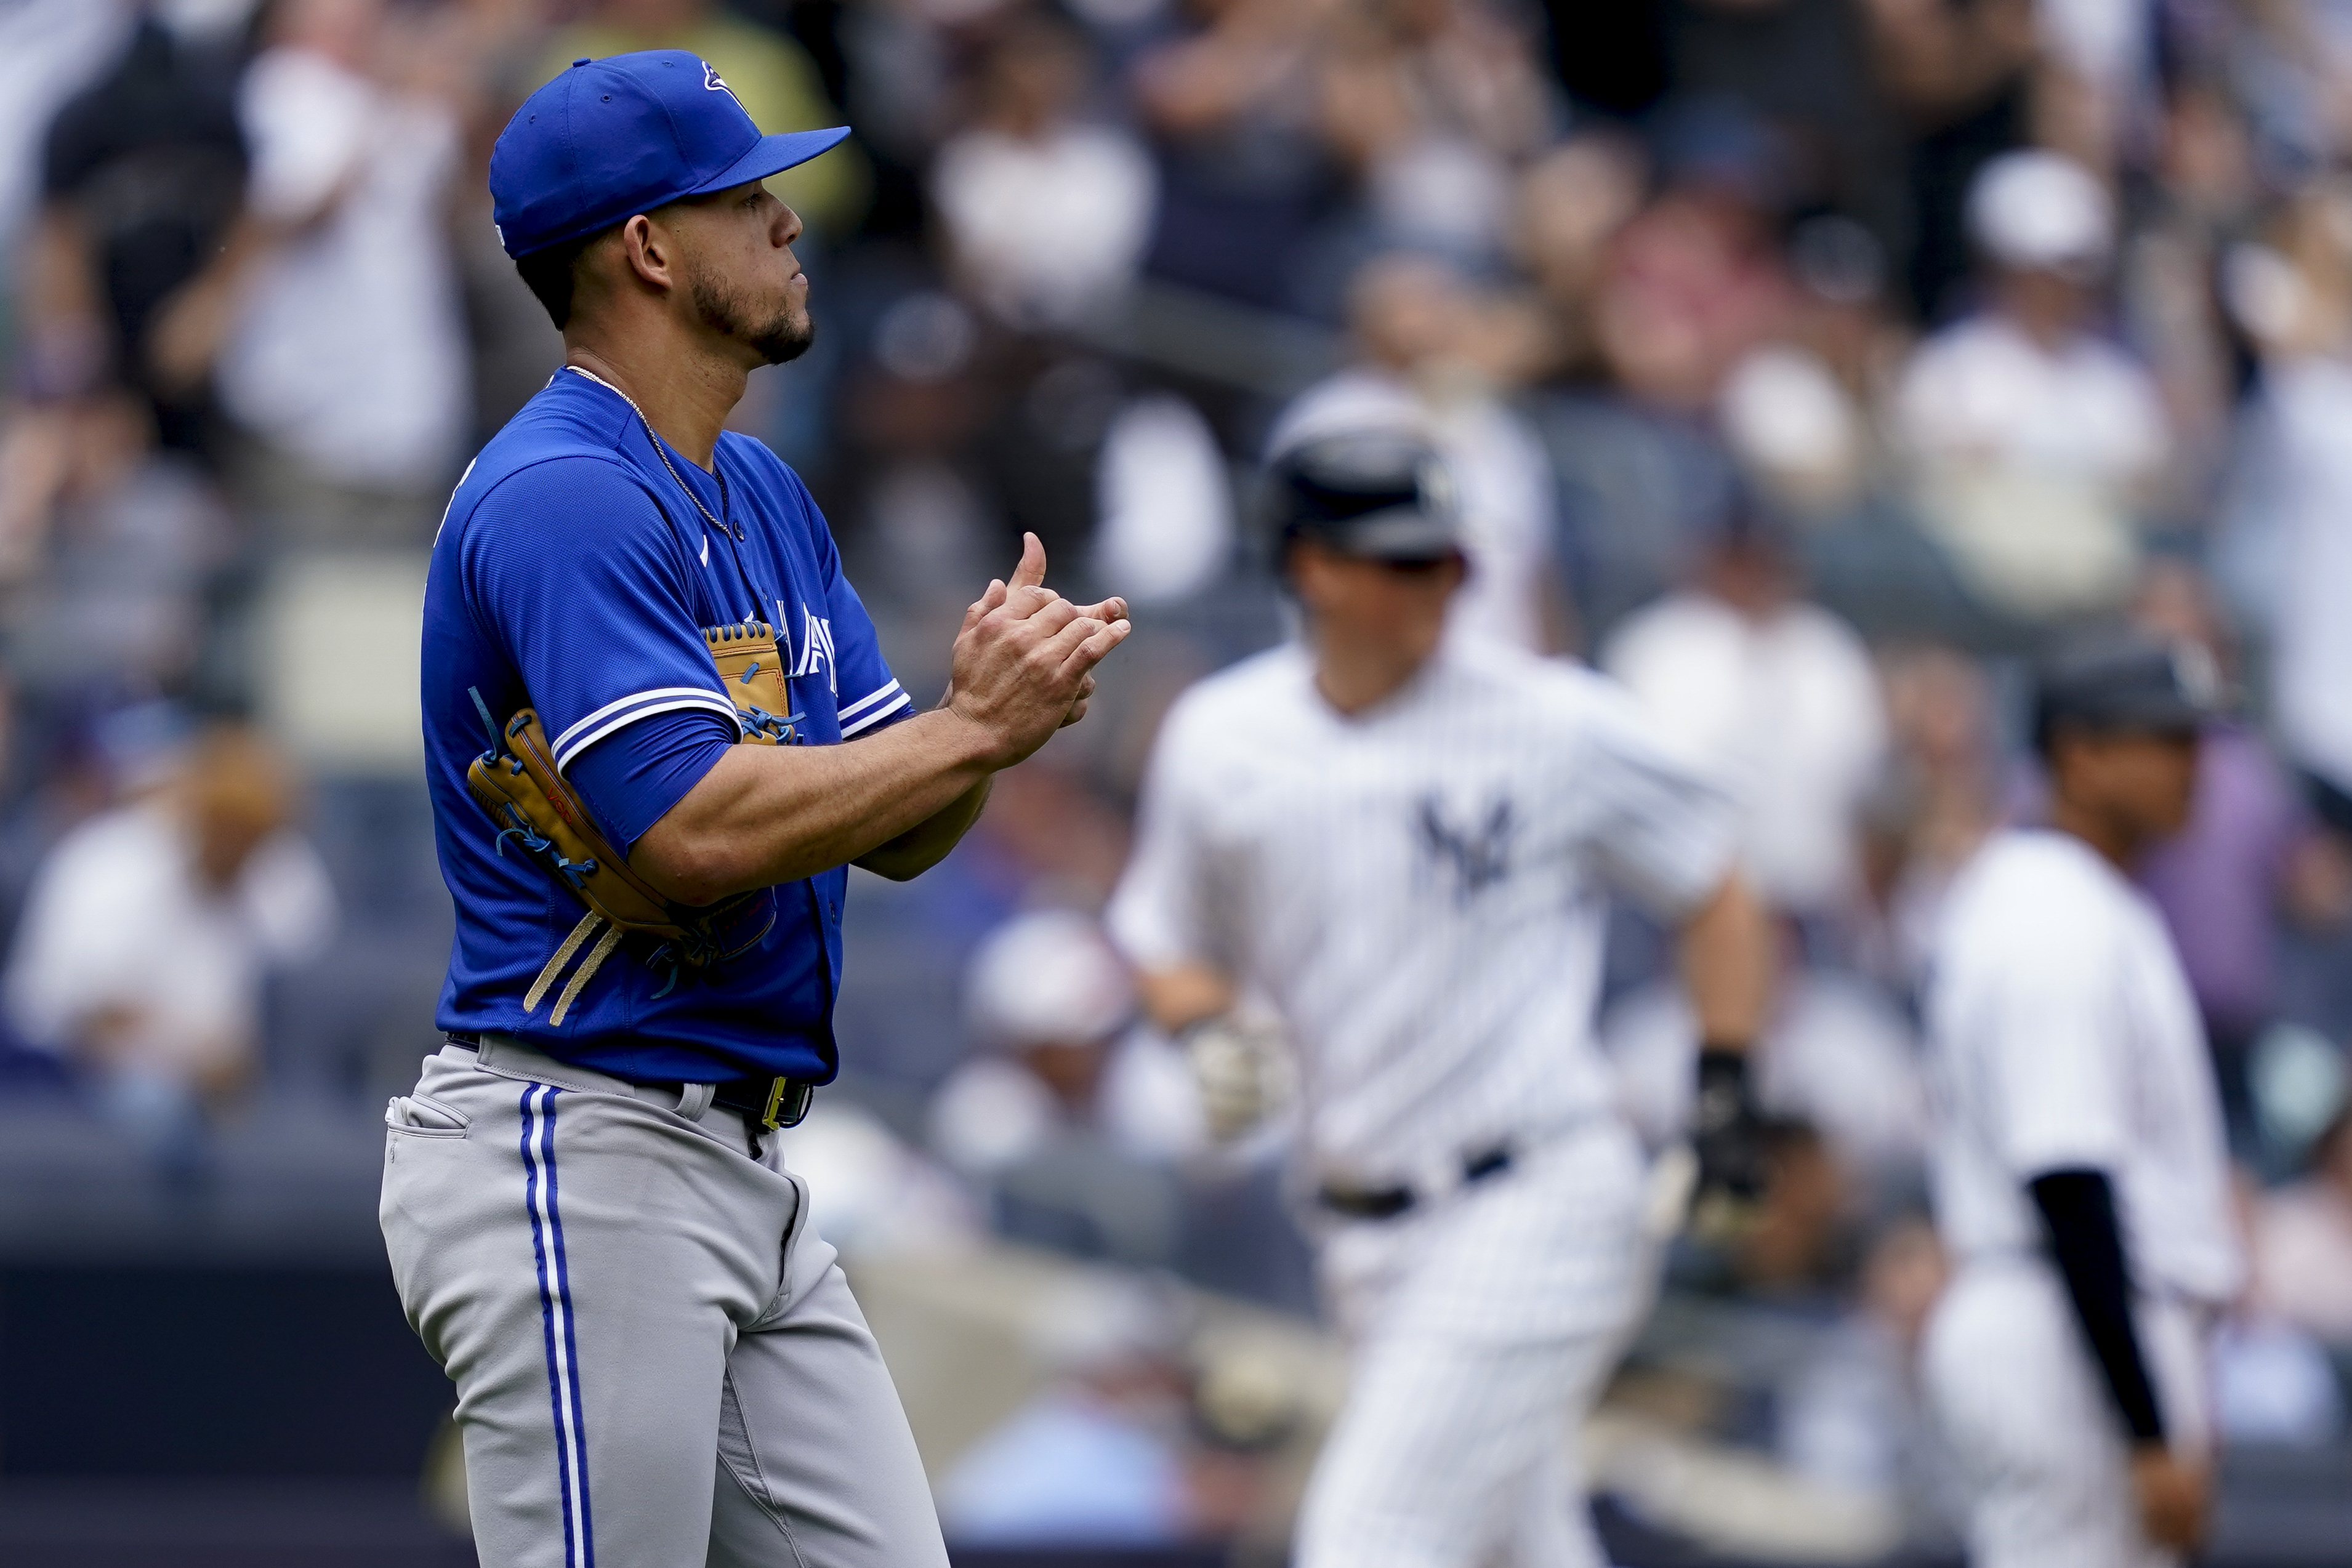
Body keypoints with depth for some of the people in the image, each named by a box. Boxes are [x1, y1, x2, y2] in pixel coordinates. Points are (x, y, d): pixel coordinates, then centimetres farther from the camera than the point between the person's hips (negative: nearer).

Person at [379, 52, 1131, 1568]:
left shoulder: (765, 497, 17)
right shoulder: (562, 499, -14)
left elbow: (899, 834, 15)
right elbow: (695, 832, -25)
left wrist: (995, 705, -6)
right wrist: (975, 727, -16)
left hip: (747, 1169, 10)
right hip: (577, 1159, -10)